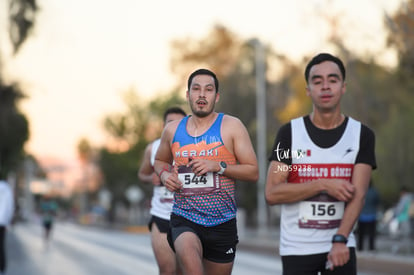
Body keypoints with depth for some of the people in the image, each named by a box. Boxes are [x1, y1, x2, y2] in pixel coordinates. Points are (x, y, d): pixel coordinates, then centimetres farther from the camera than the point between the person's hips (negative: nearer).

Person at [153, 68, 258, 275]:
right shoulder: (172, 130, 7)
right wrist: (164, 174, 3)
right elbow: (160, 161, 26)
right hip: (184, 219, 0)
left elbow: (253, 172, -3)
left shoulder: (232, 126, -2)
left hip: (222, 222, 0)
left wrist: (218, 166, -17)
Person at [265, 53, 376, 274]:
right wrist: (324, 185, -17)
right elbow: (272, 194, -8)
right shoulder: (289, 133, -1)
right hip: (296, 248, -1)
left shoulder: (362, 135, 2)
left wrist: (340, 240, -24)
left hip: (341, 247, 1)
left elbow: (357, 195, -9)